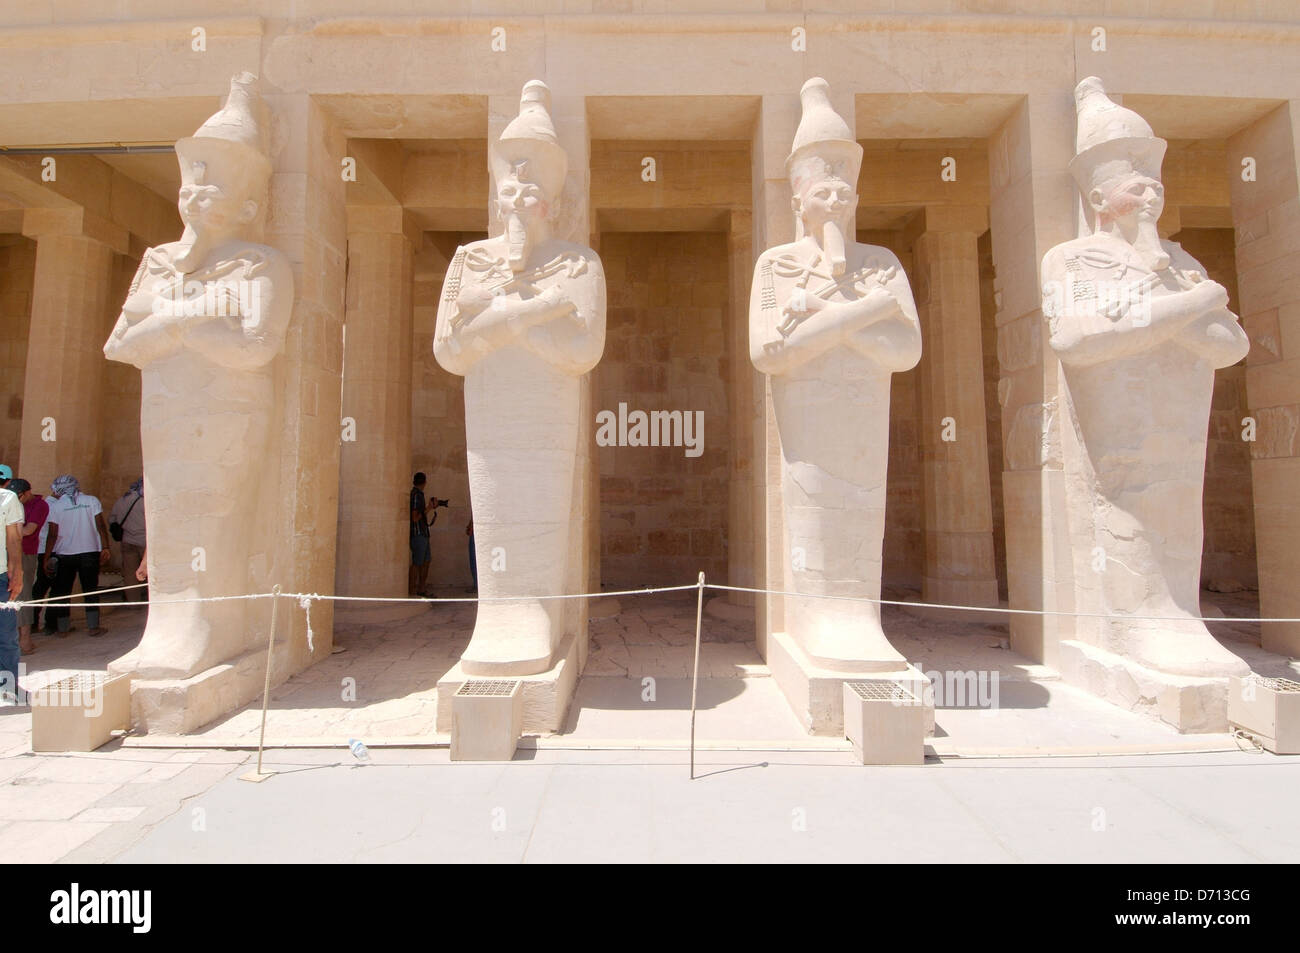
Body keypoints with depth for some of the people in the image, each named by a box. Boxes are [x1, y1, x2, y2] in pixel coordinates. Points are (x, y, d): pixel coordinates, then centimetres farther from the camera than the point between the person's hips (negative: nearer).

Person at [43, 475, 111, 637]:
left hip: (65, 554, -1)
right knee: (90, 590, 5)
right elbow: (101, 527, -4)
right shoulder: (91, 500, 0)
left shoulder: (56, 506, -4)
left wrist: (46, 558, 1)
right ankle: (93, 626, 4)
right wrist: (105, 548, 0)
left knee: (63, 591, 12)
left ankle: (63, 627, 18)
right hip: (89, 552, 1)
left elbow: (53, 535, -5)